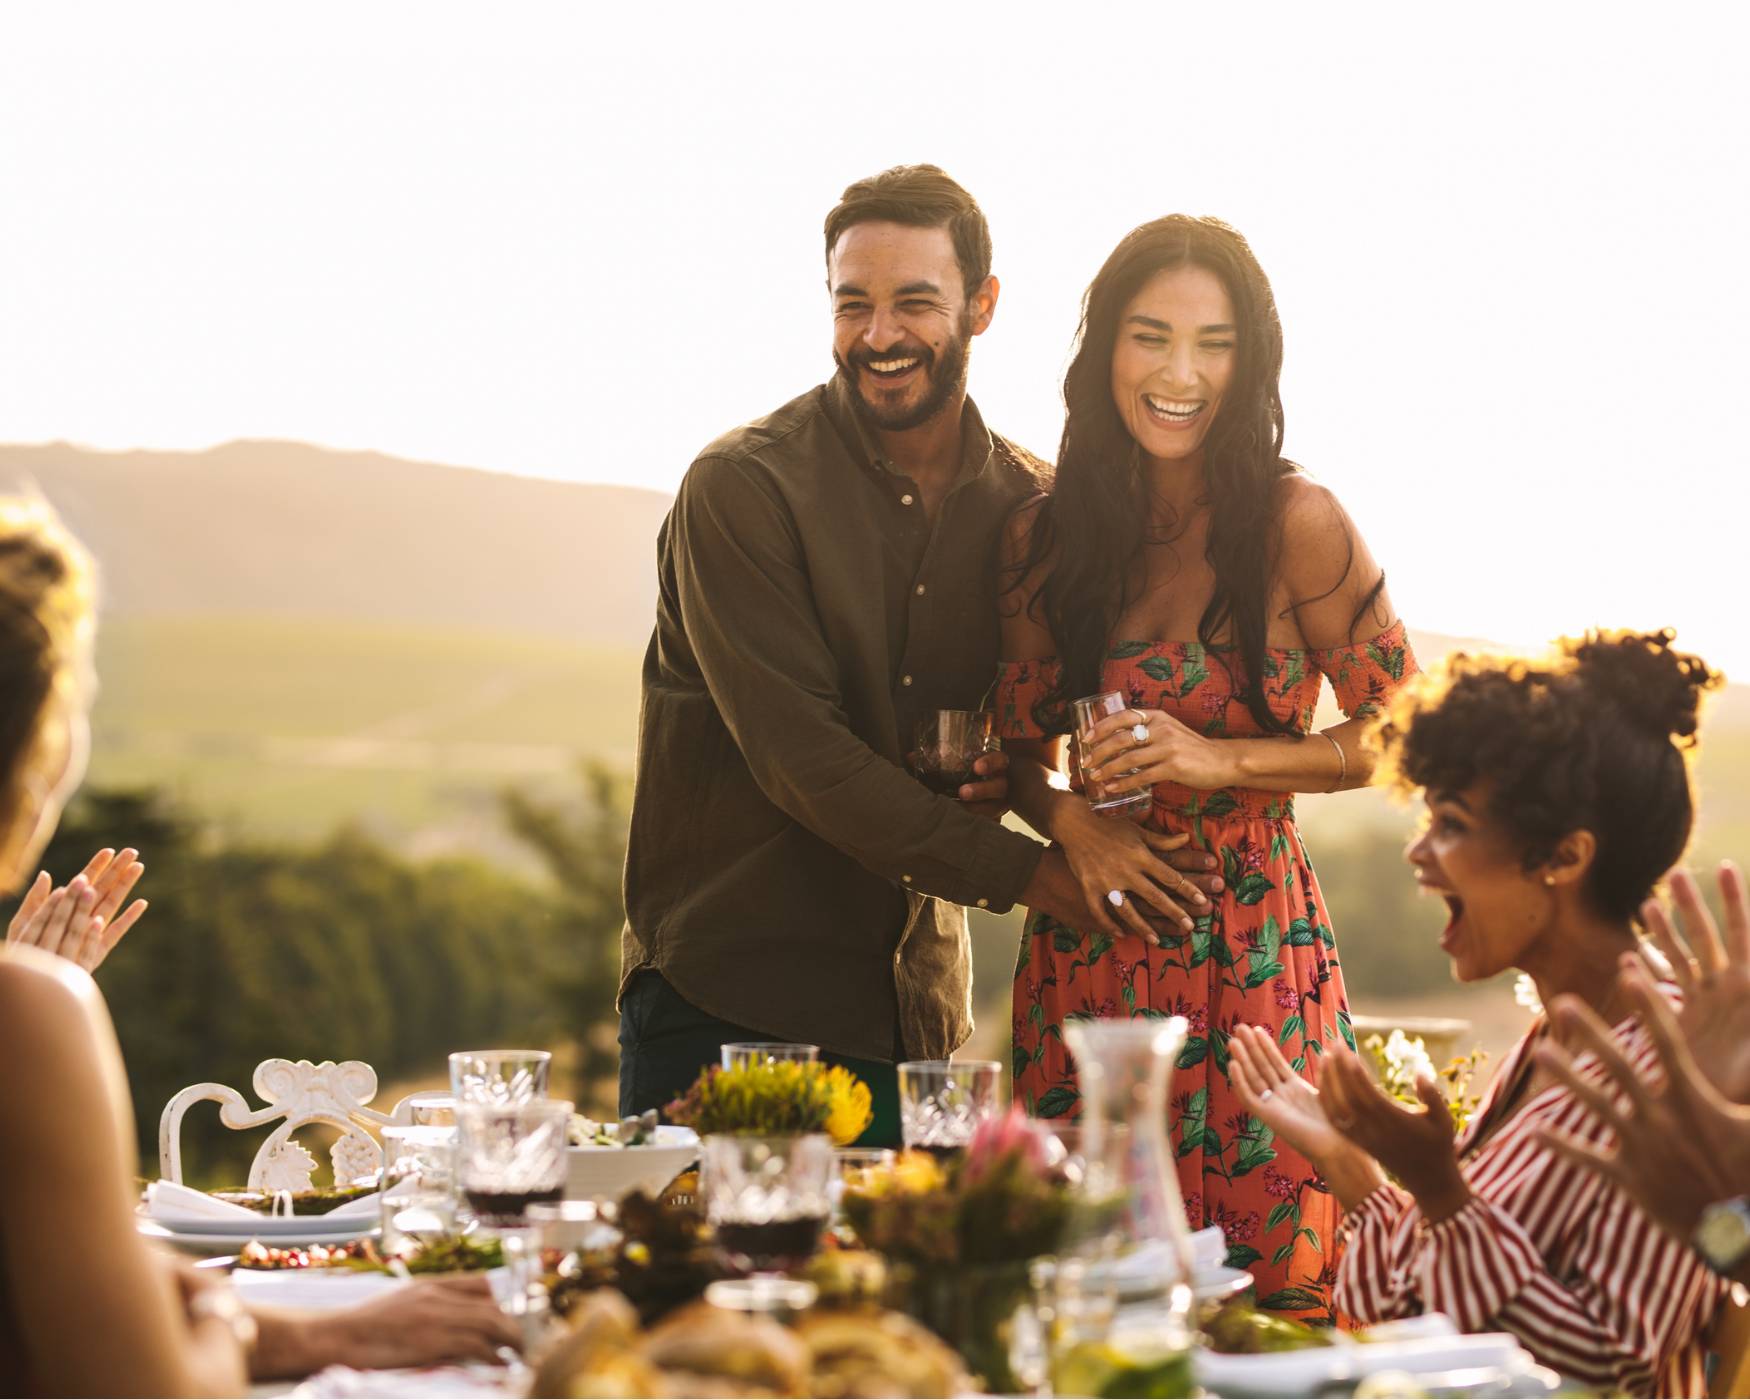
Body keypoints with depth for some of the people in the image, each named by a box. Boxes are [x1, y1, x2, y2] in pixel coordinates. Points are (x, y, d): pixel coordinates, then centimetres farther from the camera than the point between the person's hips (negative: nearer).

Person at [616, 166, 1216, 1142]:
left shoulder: (1029, 504, 6)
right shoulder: (743, 489, -9)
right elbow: (800, 755, -15)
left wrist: (1026, 763, -6)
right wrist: (1019, 871, -18)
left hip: (914, 1004, 4)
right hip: (725, 993, -4)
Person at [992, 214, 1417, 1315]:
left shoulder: (1296, 525, -5)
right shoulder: (1046, 536, 6)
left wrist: (1219, 759, -13)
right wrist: (1070, 822, -6)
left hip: (1253, 946, -3)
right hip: (1085, 954, 3)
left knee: (1269, 1296, -2)